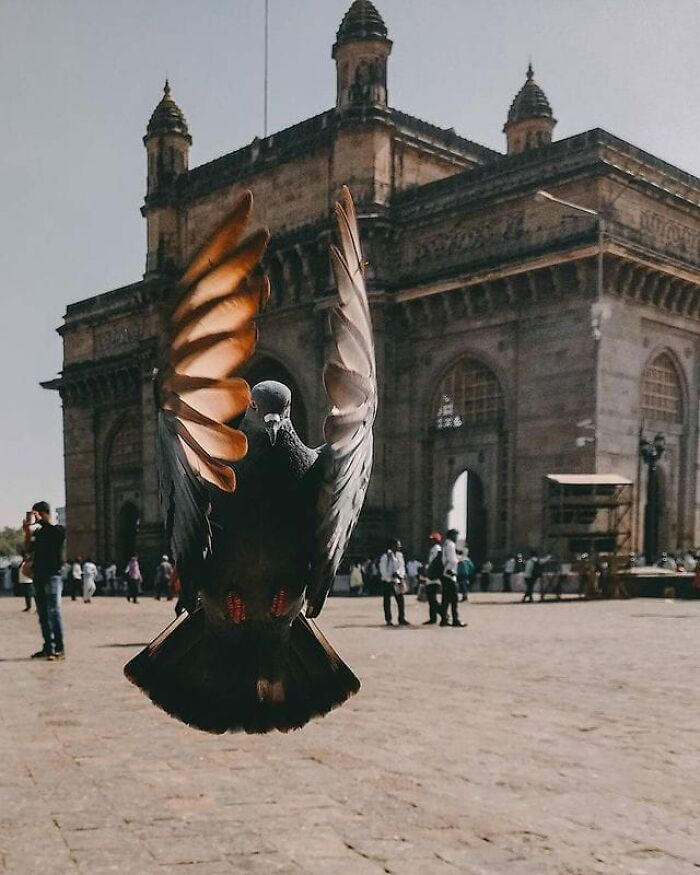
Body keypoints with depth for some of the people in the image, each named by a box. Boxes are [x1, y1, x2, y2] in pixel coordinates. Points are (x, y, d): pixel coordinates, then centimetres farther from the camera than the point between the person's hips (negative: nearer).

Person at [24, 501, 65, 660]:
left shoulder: (58, 530, -3)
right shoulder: (39, 532, 17)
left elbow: (55, 532, -24)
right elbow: (30, 547, 12)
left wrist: (38, 520, -17)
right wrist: (27, 531, -1)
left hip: (52, 576, -7)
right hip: (38, 576, 7)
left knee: (53, 612, -10)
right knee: (43, 614, 8)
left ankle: (59, 649, -9)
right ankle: (48, 647, 14)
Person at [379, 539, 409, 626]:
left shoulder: (399, 555, 8)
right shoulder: (386, 556, -12)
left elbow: (402, 567, 11)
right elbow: (383, 570, -11)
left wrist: (402, 578, -4)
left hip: (397, 581, 6)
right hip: (388, 582, -5)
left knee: (401, 600, 2)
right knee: (387, 601, 3)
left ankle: (402, 619, 9)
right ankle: (388, 620, 10)